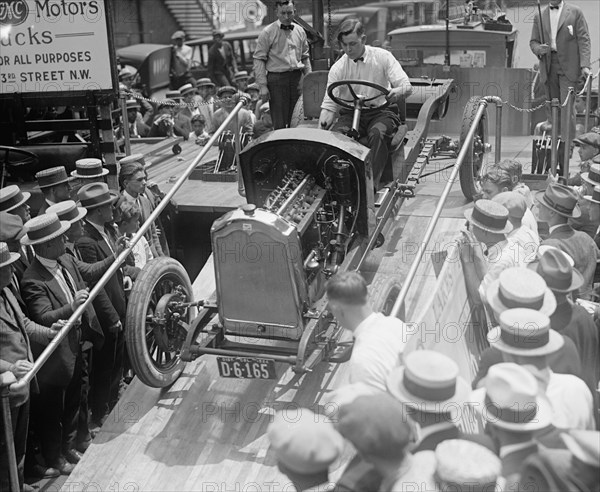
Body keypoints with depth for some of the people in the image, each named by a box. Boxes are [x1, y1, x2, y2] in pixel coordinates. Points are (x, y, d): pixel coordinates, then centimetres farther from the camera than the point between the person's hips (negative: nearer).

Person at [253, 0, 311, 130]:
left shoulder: (300, 31, 11)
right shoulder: (267, 33, -4)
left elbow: (305, 57, 20)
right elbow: (259, 60, -5)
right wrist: (263, 86, -11)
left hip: (297, 78, 5)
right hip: (277, 79, -4)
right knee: (280, 123, -5)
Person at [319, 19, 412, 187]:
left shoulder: (382, 57, -1)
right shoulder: (338, 68, 2)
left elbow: (407, 87, -6)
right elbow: (329, 105, -1)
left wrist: (397, 92, -33)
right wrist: (320, 132, -20)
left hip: (380, 112, -1)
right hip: (350, 113, 2)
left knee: (378, 133, -36)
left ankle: (372, 182, -38)